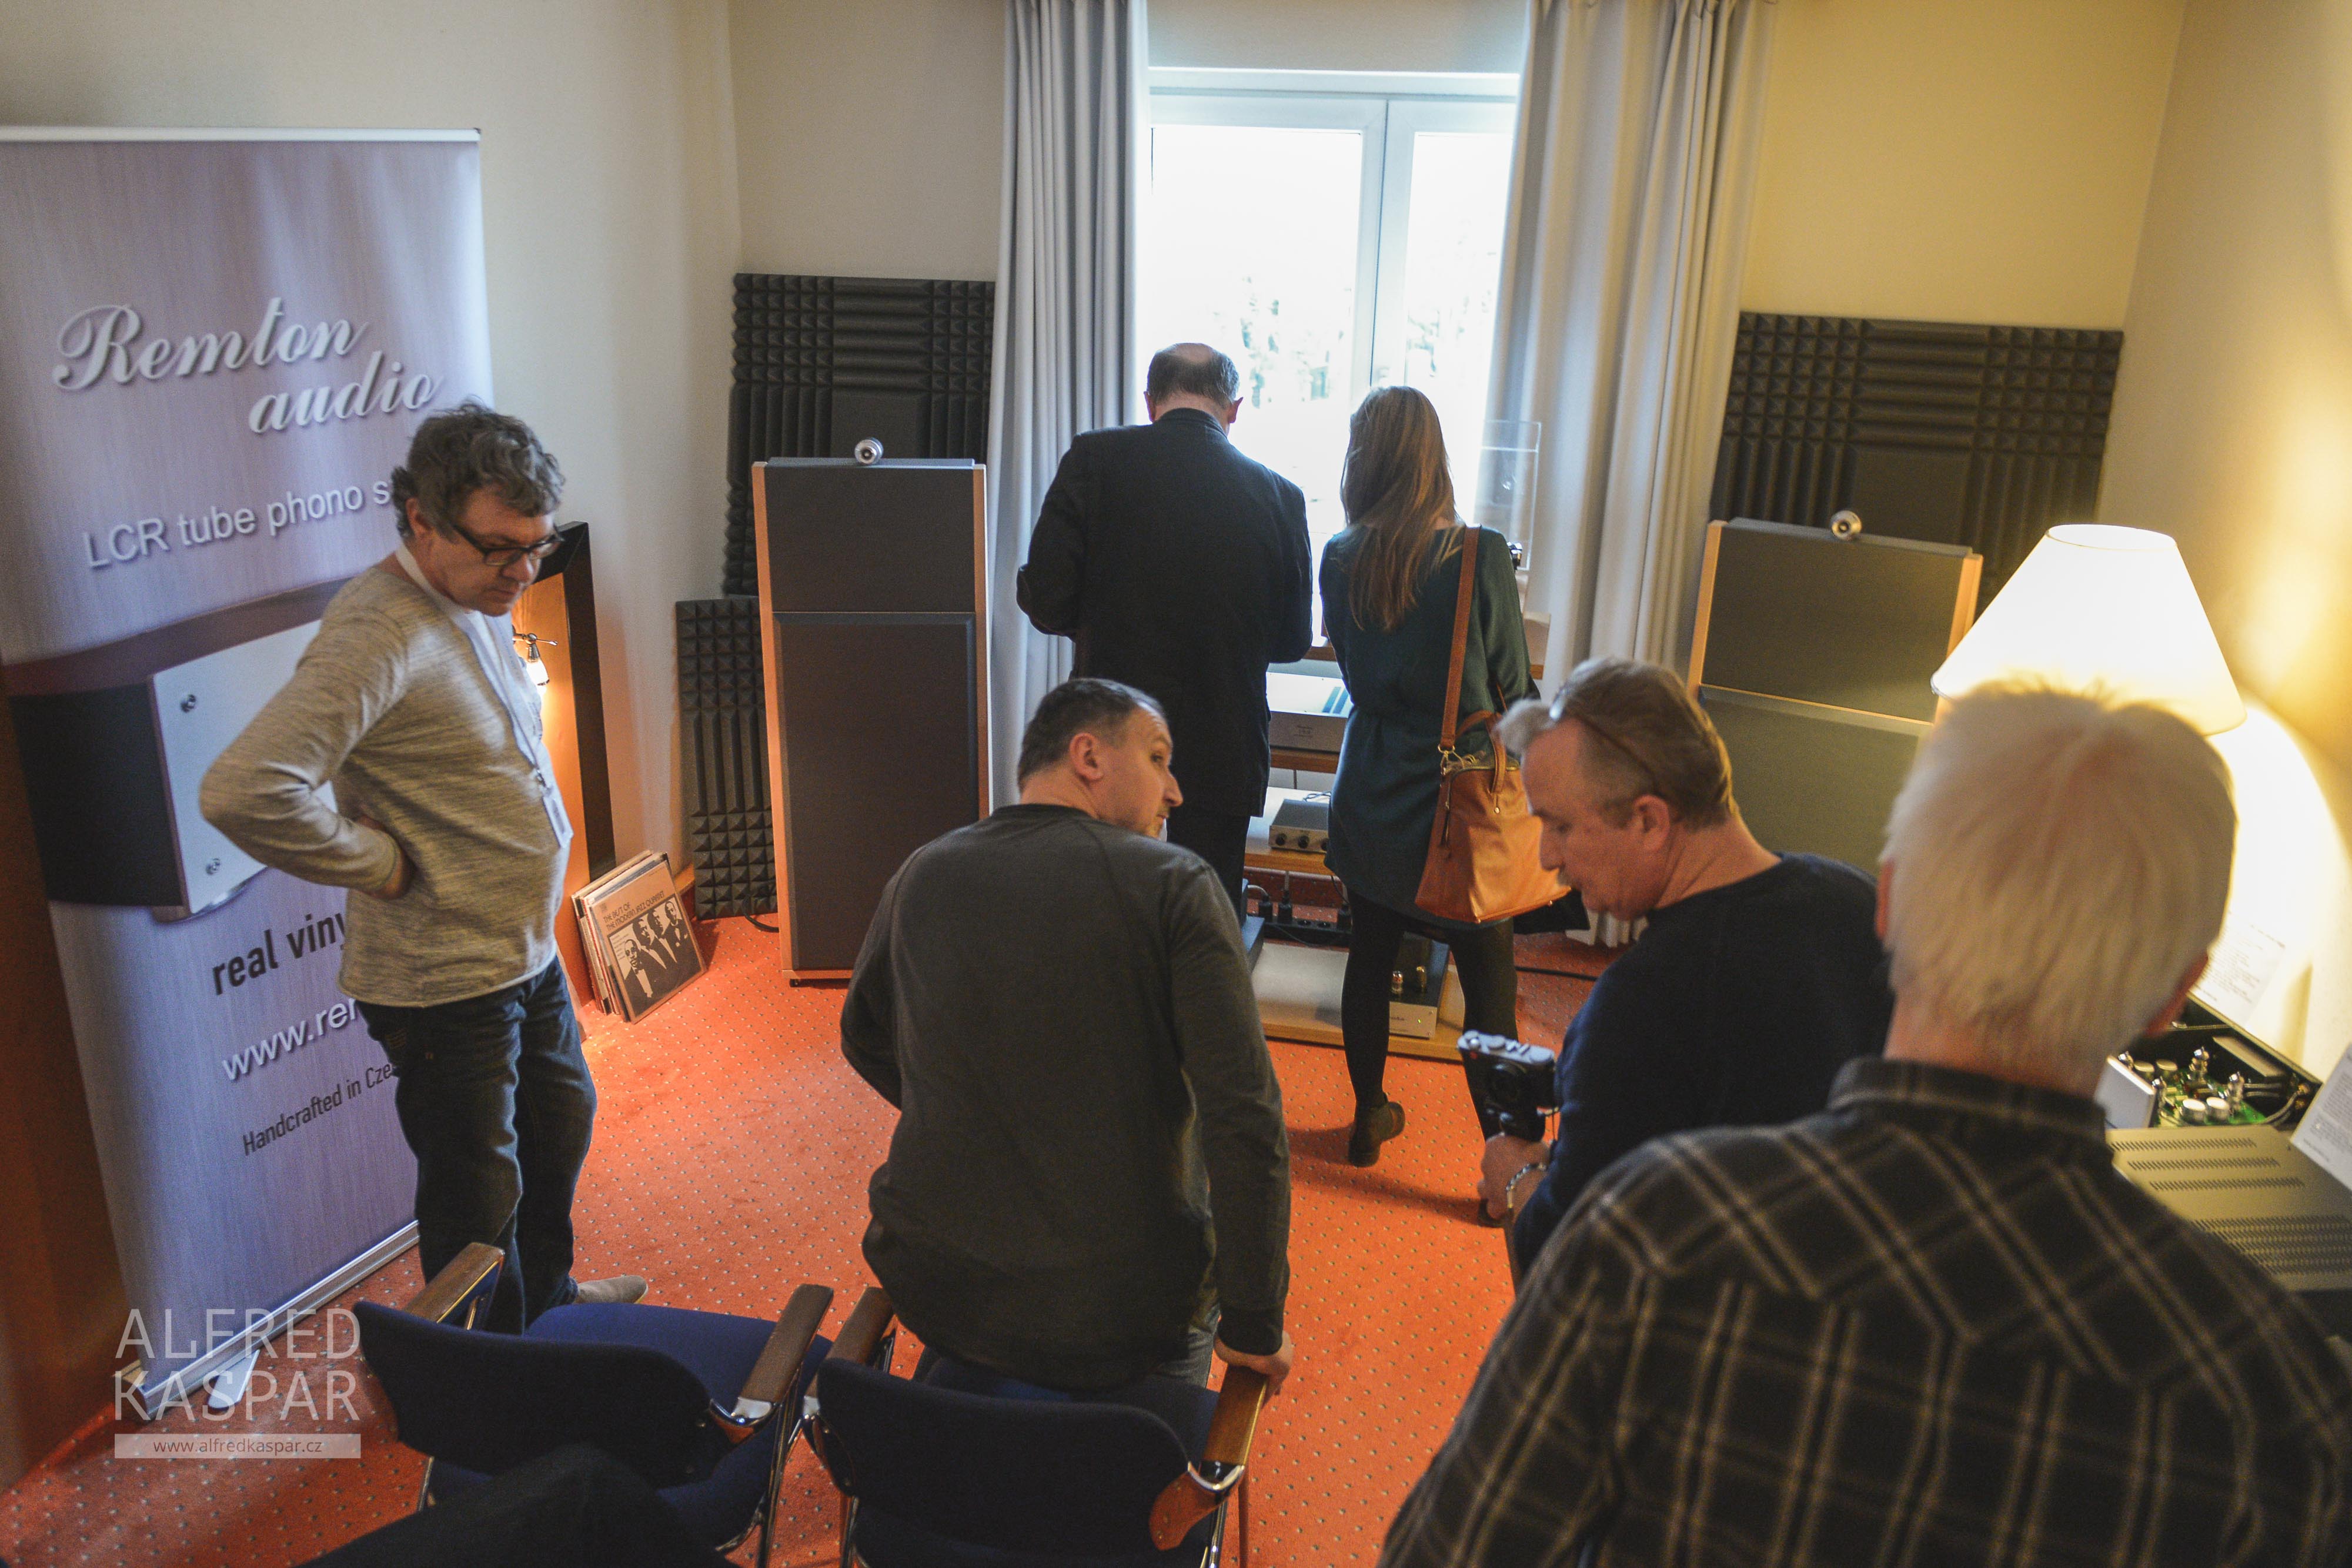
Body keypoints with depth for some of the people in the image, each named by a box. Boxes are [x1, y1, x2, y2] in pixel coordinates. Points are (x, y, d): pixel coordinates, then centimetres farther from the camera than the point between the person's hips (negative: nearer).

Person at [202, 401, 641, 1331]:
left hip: (529, 954, 9)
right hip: (443, 980, -9)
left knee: (562, 1123, 26)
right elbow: (243, 791, -36)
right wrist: (384, 864, -24)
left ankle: (548, 1296, 50)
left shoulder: (483, 603, 5)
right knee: (478, 1195, 7)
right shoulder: (377, 636, -26)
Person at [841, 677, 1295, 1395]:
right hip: (1124, 1314, -3)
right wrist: (1254, 1327, -9)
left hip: (934, 1295, 4)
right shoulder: (1175, 886, -14)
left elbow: (865, 1040, 15)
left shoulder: (923, 874, -2)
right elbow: (1246, 1121, -20)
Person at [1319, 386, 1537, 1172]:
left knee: (1370, 957, 18)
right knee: (1489, 985, 7)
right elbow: (1512, 685, -4)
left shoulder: (1340, 559, -5)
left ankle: (1370, 1119, 34)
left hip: (1371, 802, 4)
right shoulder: (1480, 555, -14)